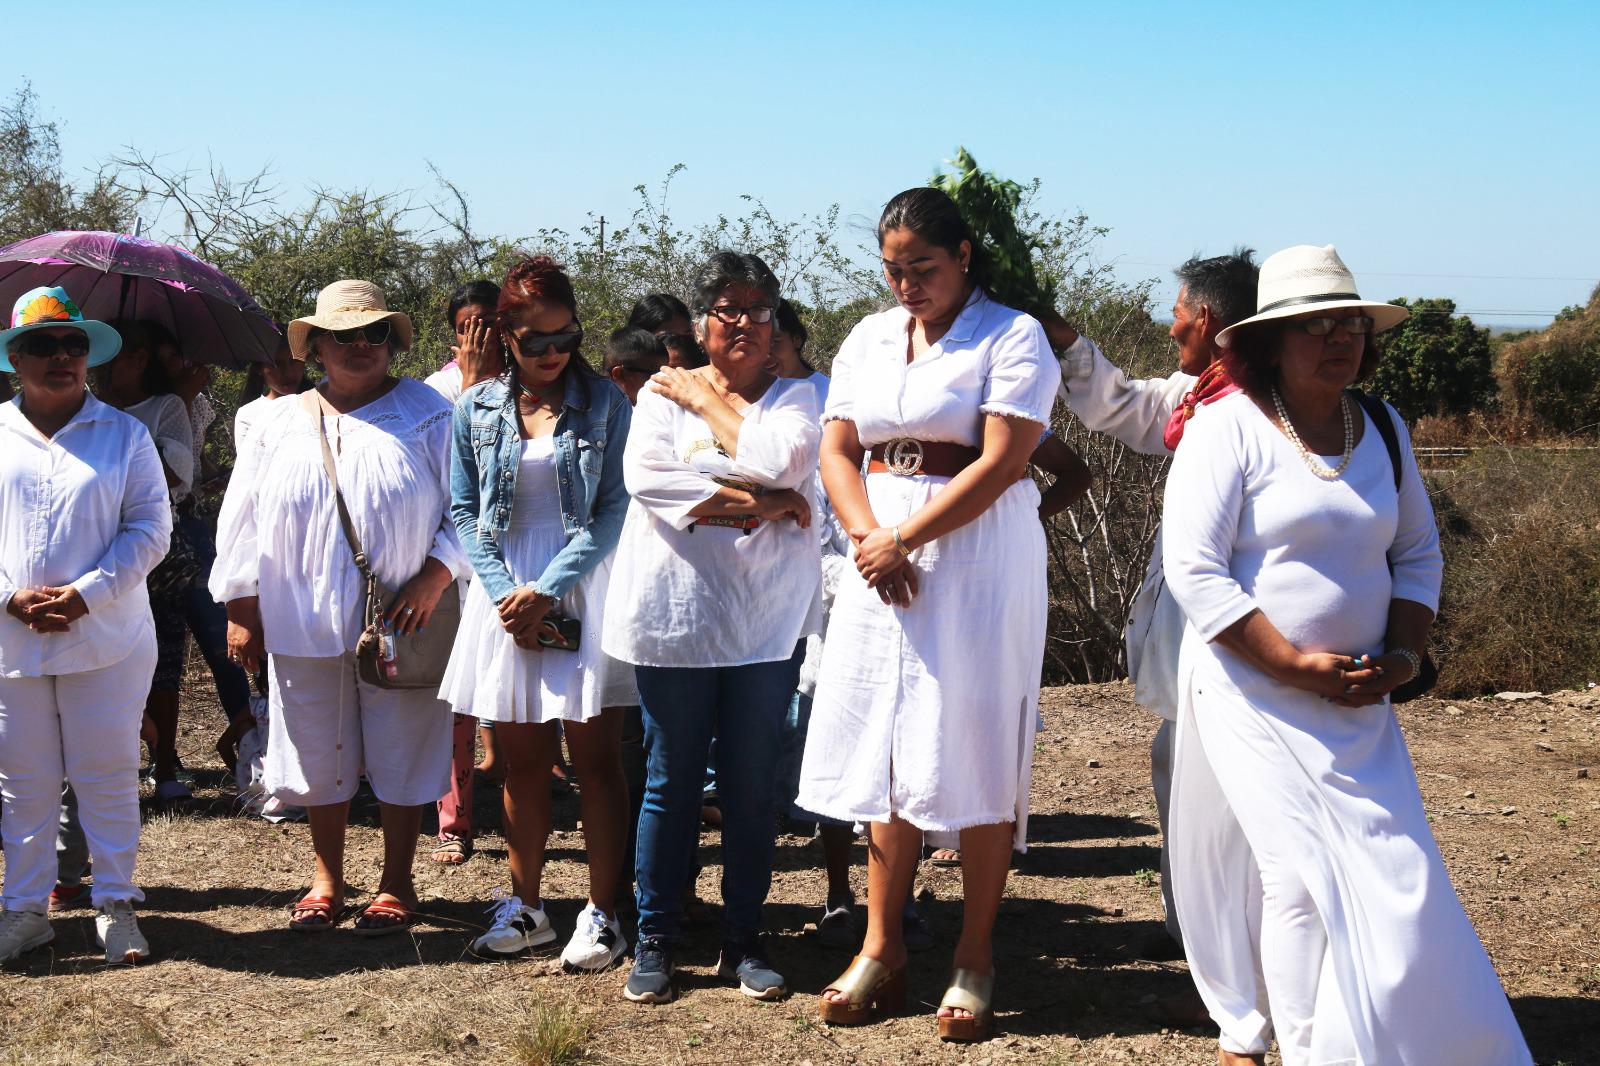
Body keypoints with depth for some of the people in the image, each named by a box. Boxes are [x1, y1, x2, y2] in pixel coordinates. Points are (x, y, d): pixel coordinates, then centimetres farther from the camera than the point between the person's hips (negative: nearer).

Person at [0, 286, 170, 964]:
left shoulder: (124, 435, 2)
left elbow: (150, 529, -2)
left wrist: (85, 593, -13)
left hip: (107, 641, -1)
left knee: (107, 775, 3)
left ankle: (115, 906, 14)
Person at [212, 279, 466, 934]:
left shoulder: (427, 416, 0)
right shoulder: (282, 425, 8)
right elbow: (243, 523, 10)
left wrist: (434, 577, -15)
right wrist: (242, 612, 6)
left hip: (399, 625, -2)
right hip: (304, 625, 3)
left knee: (400, 757, 5)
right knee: (318, 757, 11)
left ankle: (397, 883, 19)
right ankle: (327, 878, 26)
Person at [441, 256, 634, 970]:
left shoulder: (606, 404, 1)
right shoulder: (477, 409, 7)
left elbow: (615, 509, -4)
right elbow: (463, 511, 6)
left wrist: (546, 588, -12)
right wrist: (505, 593, -8)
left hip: (582, 589, -2)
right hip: (505, 595, 2)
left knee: (595, 755, -2)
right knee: (520, 758, 8)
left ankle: (602, 913, 5)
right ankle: (525, 905, 18)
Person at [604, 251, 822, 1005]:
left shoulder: (795, 396, 8)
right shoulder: (662, 393, 7)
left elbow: (782, 460, -13)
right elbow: (646, 477, -10)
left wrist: (713, 402, -3)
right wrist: (753, 504, -15)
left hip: (767, 616, 1)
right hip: (676, 611, -1)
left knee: (753, 783, 5)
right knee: (672, 779, 5)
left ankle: (743, 941, 16)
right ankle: (654, 941, 14)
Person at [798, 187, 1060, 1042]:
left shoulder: (1012, 336, -4)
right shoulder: (868, 340, 14)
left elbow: (1000, 462, -14)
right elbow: (837, 454, 9)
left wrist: (904, 539, -15)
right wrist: (868, 537, -9)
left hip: (979, 556, -5)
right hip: (883, 555, 5)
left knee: (973, 747, -2)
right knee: (886, 743, 6)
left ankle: (974, 959, 7)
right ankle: (882, 949, 13)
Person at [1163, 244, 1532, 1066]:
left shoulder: (1380, 430, 8)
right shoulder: (1230, 428, -10)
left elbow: (1418, 552, 17)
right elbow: (1194, 572, -16)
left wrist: (1404, 653, 0)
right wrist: (1298, 666, -17)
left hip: (1358, 700, 5)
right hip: (1254, 694, -5)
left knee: (1397, 873, 2)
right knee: (1302, 872, -7)